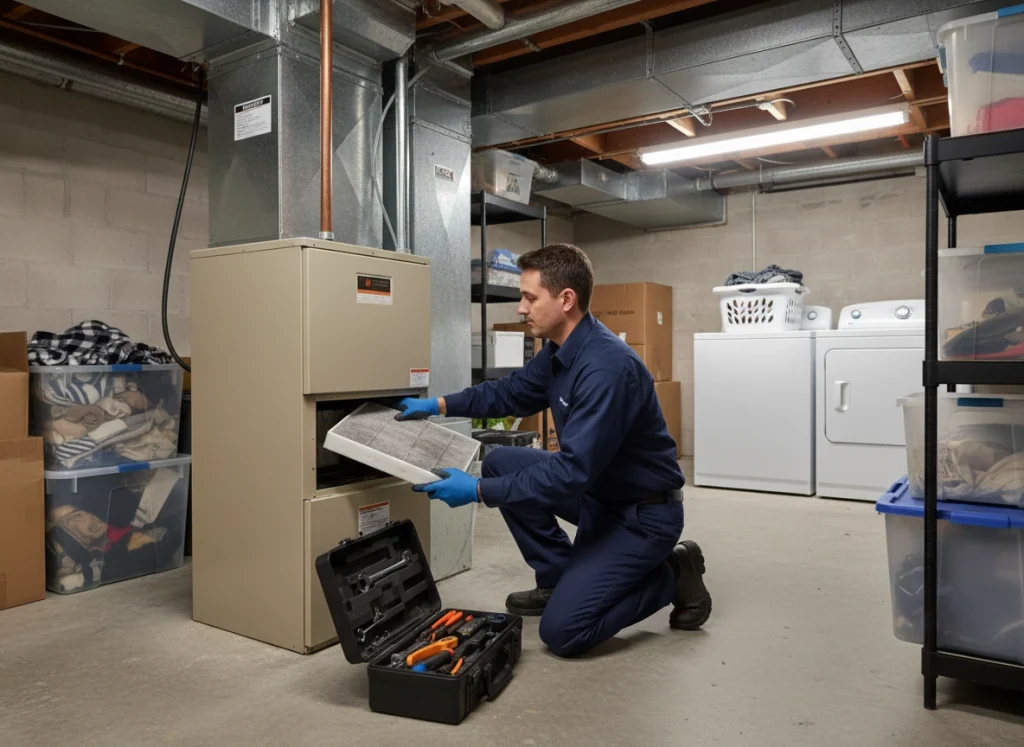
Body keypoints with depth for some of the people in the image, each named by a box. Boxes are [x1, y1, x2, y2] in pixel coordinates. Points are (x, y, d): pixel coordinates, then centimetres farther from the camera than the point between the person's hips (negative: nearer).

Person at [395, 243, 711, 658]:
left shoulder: (607, 366, -31)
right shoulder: (559, 351, -1)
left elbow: (573, 470, -33)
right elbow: (509, 392, 16)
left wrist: (479, 491, -28)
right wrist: (438, 405, 8)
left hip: (645, 512, -9)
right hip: (598, 492, 9)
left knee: (562, 630, -13)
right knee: (501, 463, 1)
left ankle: (670, 575, 6)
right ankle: (558, 579, 13)